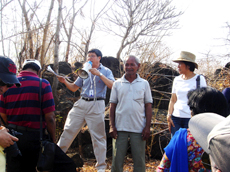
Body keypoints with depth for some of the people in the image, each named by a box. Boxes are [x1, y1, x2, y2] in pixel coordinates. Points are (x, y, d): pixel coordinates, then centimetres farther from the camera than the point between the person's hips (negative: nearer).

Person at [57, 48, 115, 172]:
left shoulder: (106, 71, 7)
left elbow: (112, 85, -10)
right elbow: (74, 88, 18)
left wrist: (99, 74, -14)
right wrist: (65, 82, 0)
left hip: (97, 106, -3)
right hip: (81, 103, 4)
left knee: (98, 136, 0)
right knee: (68, 130, 3)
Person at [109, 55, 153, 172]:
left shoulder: (144, 84, 6)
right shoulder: (117, 84, 7)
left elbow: (148, 106, 5)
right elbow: (112, 106, 7)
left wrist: (147, 127, -2)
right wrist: (112, 126, 0)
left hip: (139, 128, 0)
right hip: (120, 128, 1)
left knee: (139, 161, 6)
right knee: (117, 160, 5)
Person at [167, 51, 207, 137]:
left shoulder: (199, 79, -1)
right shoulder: (177, 80, 10)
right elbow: (173, 100, 12)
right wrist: (169, 116, 2)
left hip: (191, 118, -3)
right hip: (176, 117, 4)